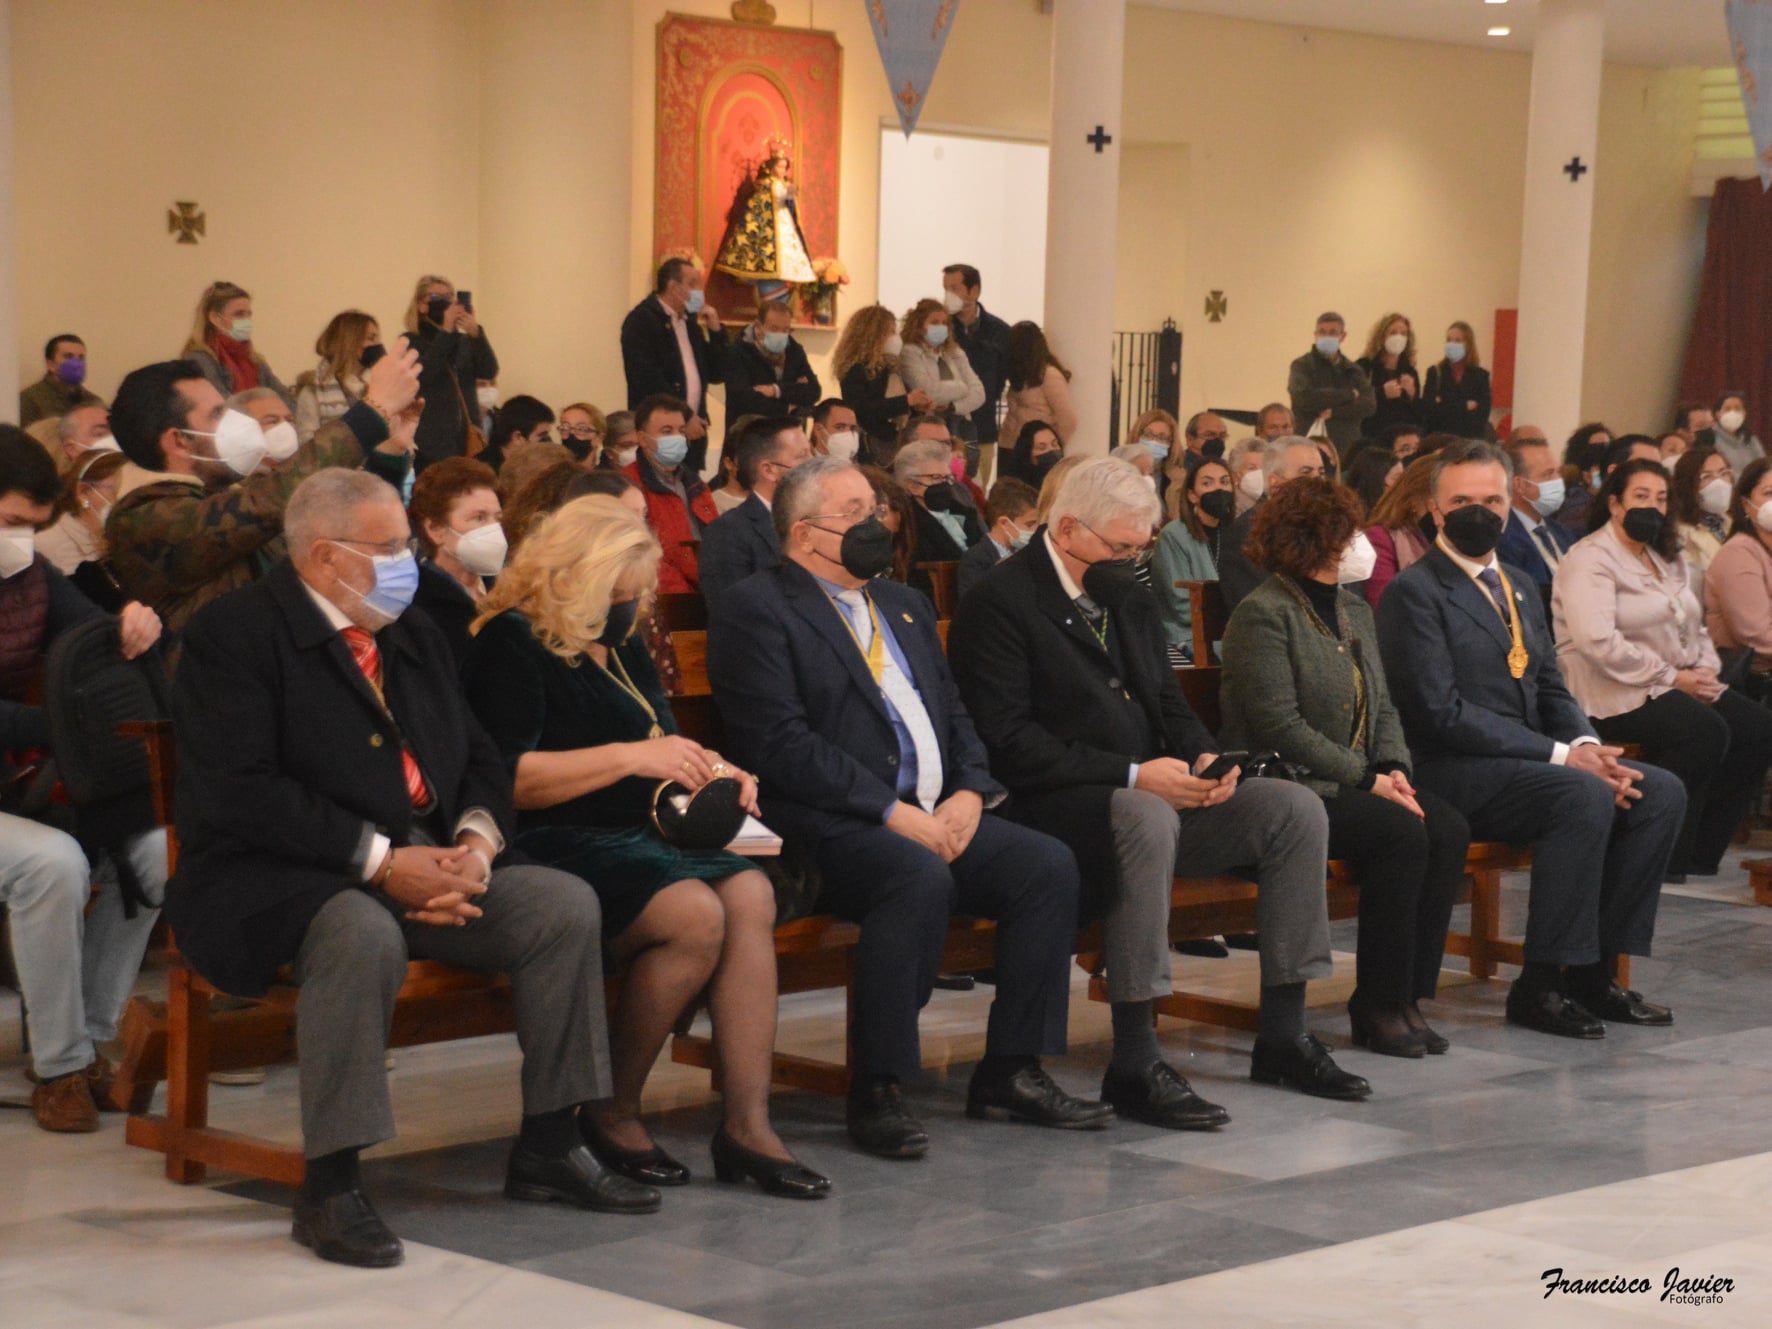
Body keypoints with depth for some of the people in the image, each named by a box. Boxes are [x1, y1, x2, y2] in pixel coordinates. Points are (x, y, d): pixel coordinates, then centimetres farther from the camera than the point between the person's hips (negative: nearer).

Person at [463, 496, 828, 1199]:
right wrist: (631, 756, -19)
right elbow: (507, 778, -16)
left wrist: (712, 772, 9)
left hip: (641, 837, 8)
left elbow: (659, 741, 31)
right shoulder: (512, 644, -5)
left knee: (749, 894, -21)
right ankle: (611, 1113, -14)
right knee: (695, 915, -31)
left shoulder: (622, 645, 21)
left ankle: (747, 1122, -26)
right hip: (554, 848, -8)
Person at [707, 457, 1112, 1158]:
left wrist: (969, 792, 0)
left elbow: (954, 713, 22)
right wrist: (892, 812, -18)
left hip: (939, 813, 8)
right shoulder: (756, 609, -3)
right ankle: (875, 1092, -24)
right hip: (832, 824, -8)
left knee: (1049, 863, -14)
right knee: (919, 878, -35)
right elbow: (779, 743, -13)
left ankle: (1011, 1071, -5)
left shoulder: (904, 606, 24)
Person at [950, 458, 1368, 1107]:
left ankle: (1283, 1036, -3)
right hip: (1053, 806, -8)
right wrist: (1133, 775, -21)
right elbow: (1009, 742, -17)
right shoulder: (1000, 603, -9)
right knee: (1146, 819, -40)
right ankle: (1134, 1065, -36)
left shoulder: (1126, 594, 18)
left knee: (1297, 808, -8)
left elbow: (1168, 701, 22)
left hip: (1154, 792, 9)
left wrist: (1204, 757, -2)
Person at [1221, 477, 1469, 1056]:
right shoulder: (1263, 614, -10)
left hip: (1355, 782, 8)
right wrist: (1369, 780, -18)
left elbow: (1382, 707, 18)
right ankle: (1379, 1005, -18)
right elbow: (1281, 727, -17)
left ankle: (1408, 995, -14)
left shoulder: (1354, 610, 18)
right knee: (1401, 833, -28)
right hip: (1288, 789, -8)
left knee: (1448, 828, -17)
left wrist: (1395, 769, -3)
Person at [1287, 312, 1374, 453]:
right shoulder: (1302, 366, 4)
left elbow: (1369, 405, 1)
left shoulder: (1353, 370, 15)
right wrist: (1349, 394, -5)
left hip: (1347, 446, 3)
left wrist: (1334, 412, -11)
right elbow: (1303, 398, -14)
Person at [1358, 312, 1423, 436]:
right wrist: (1382, 393, -17)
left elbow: (1419, 416, 13)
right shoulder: (1364, 367, 0)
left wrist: (1412, 394, -5)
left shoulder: (1410, 372, 13)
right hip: (1372, 434, -4)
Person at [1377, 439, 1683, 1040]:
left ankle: (1594, 969, -6)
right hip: (1451, 772, -8)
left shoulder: (1516, 587, 19)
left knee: (1661, 792, -9)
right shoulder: (1414, 592, -8)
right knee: (1585, 798, -31)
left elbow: (1551, 691, 19)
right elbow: (1442, 713, -17)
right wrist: (1561, 756, -18)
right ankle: (1539, 985, -22)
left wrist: (1587, 745, -5)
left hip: (1530, 762, 8)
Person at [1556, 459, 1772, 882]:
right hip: (1614, 693, -9)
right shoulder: (1590, 560, -8)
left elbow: (1695, 629, 23)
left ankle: (1701, 851, -7)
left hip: (1681, 685, 9)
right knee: (1705, 730, -32)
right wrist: (1671, 677, -18)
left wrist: (1706, 669, 0)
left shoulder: (1667, 560, 21)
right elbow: (1598, 642, -21)